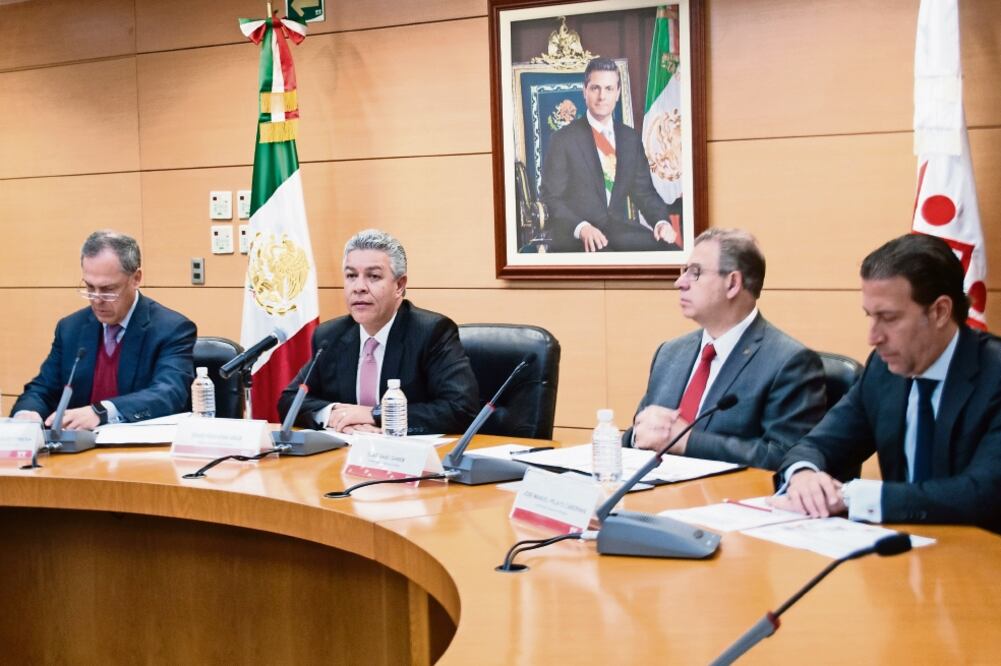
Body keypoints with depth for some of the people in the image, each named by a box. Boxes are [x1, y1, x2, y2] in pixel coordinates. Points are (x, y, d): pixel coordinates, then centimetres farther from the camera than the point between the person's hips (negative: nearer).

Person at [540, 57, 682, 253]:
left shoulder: (632, 138, 13)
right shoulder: (563, 140, -1)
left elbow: (644, 190, 15)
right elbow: (551, 198, -5)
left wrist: (661, 221, -6)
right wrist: (581, 227, -22)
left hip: (620, 230, 5)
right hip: (576, 240, -5)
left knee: (669, 246, -21)